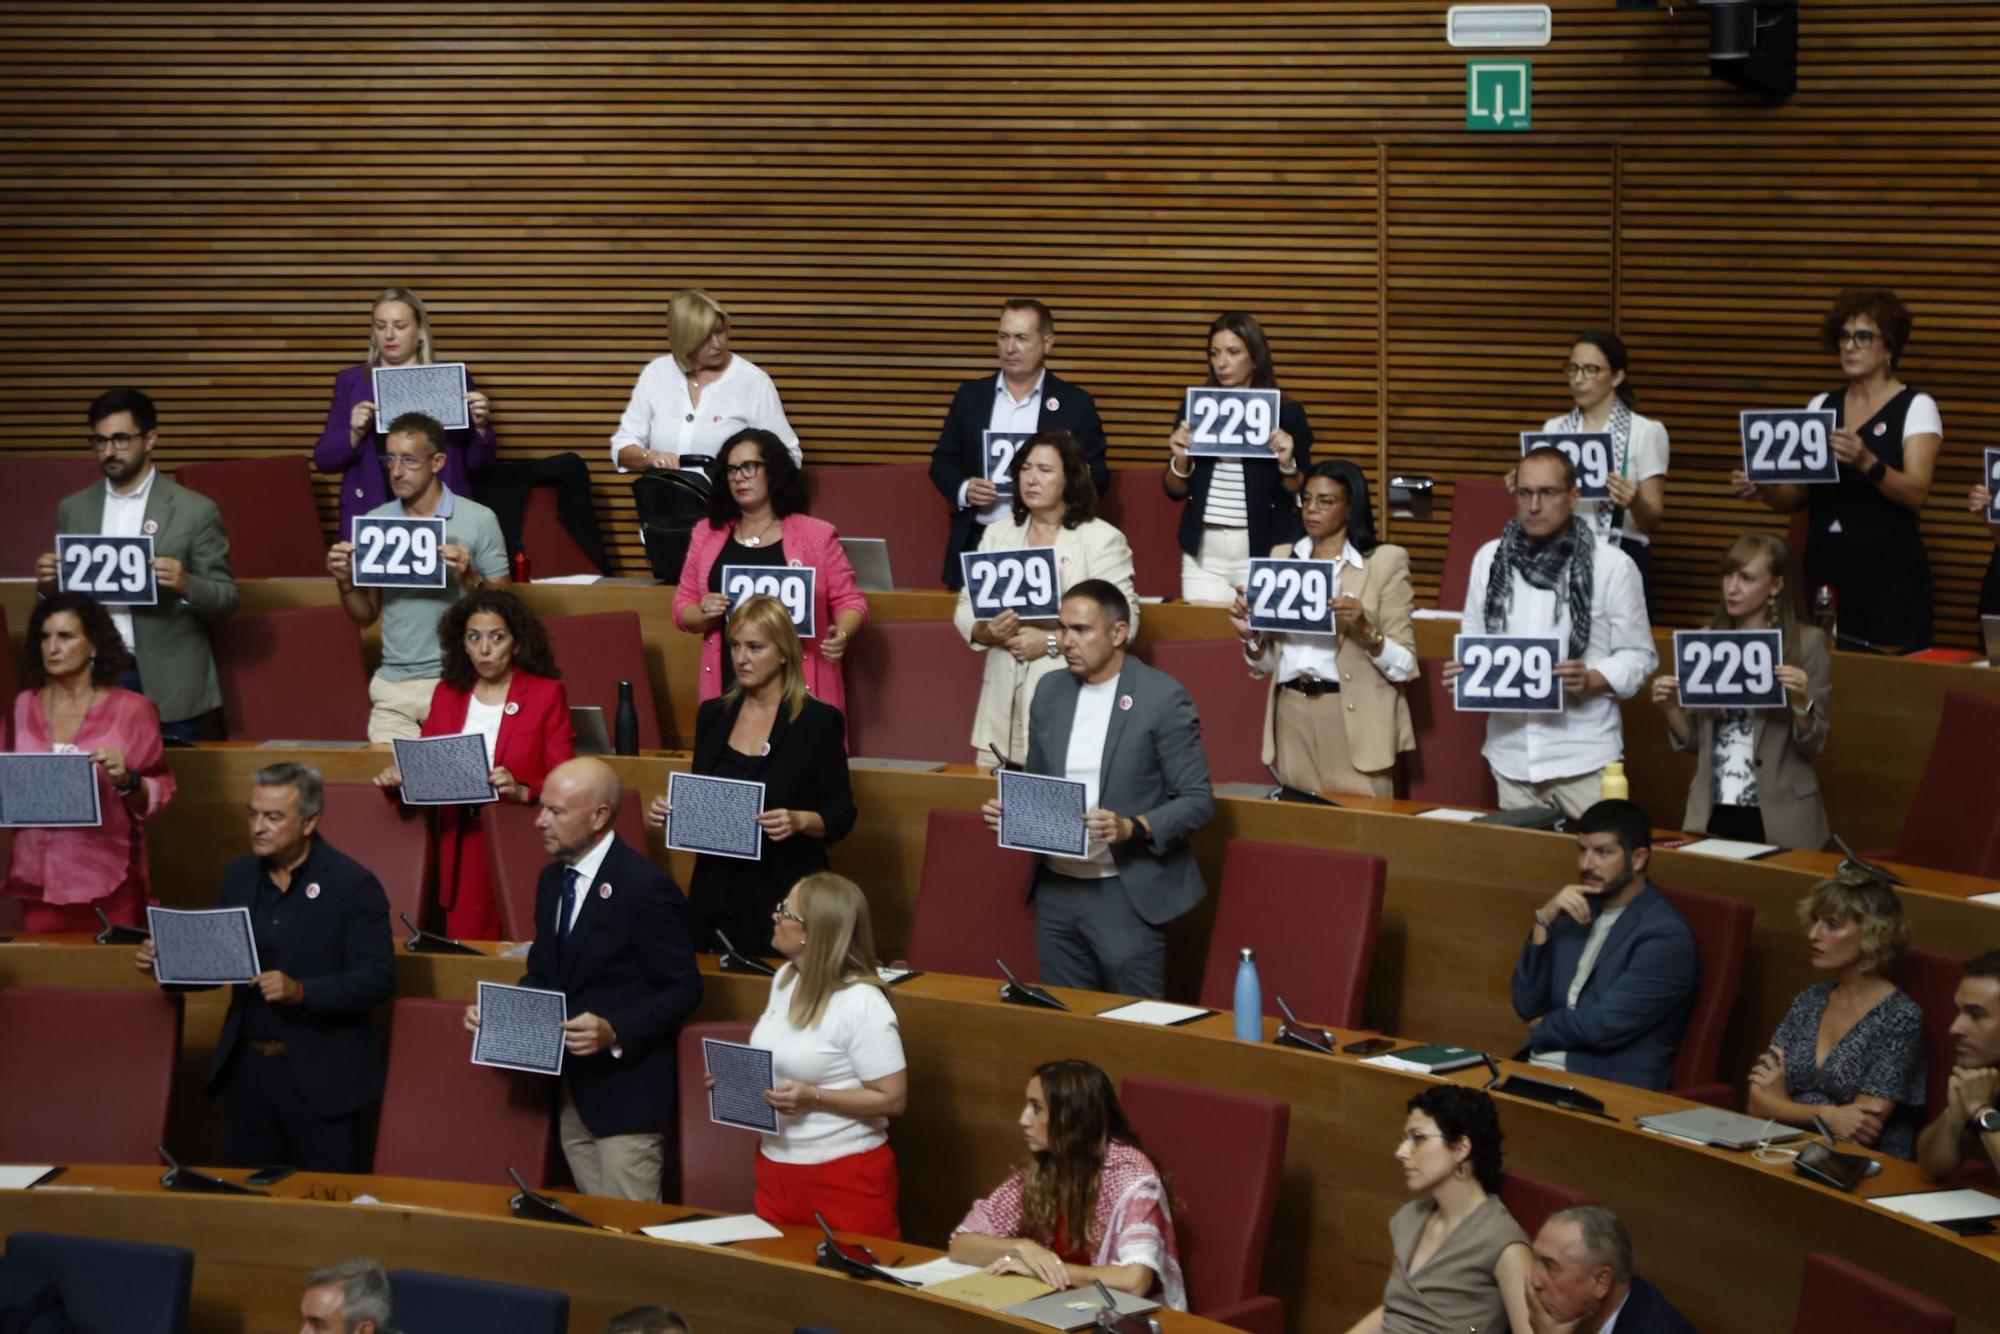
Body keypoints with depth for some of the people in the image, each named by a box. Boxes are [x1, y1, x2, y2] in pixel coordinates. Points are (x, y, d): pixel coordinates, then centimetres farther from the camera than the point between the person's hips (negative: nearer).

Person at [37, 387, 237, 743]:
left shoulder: (195, 511, -2)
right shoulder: (73, 510, 10)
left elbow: (227, 597, -2)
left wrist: (186, 585, -22)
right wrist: (48, 584, -8)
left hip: (168, 685, -3)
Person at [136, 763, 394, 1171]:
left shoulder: (353, 885, -10)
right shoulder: (238, 876, 8)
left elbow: (378, 980, -15)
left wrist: (301, 991, -28)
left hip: (321, 1077, -5)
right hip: (246, 1069, 5)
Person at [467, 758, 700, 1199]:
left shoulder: (645, 887, -15)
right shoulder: (552, 880, 11)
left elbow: (683, 988, -14)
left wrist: (614, 1031, -26)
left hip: (624, 1092, -8)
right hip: (571, 1094, 8)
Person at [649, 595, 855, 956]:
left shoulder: (818, 721, -6)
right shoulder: (713, 715, 9)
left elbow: (841, 817, -5)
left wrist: (799, 821, -22)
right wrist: (670, 809, -4)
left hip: (785, 896, -4)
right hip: (716, 894, 4)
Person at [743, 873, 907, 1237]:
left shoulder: (862, 1003, -19)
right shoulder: (784, 980, 7)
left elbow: (892, 1099, -17)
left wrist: (813, 1097, -23)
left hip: (845, 1174, -8)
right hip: (775, 1166, 8)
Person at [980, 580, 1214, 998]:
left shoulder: (1163, 698, -9)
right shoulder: (1050, 691, 9)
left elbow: (1198, 801, -9)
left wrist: (1133, 828, -24)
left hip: (1127, 894, -6)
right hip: (1056, 888, 6)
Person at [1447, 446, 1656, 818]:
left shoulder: (1612, 565, -4)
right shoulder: (1489, 558, 8)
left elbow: (1638, 654, -1)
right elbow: (1473, 640, 15)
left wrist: (1591, 680, -18)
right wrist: (1463, 671, -6)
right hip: (1511, 751, 3)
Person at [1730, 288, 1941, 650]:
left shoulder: (1915, 407, -2)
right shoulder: (1821, 406, 13)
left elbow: (1917, 494, -15)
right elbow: (1797, 496, 13)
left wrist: (1866, 463, -32)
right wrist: (1763, 489, -8)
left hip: (1890, 574, -4)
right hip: (1824, 568, 4)